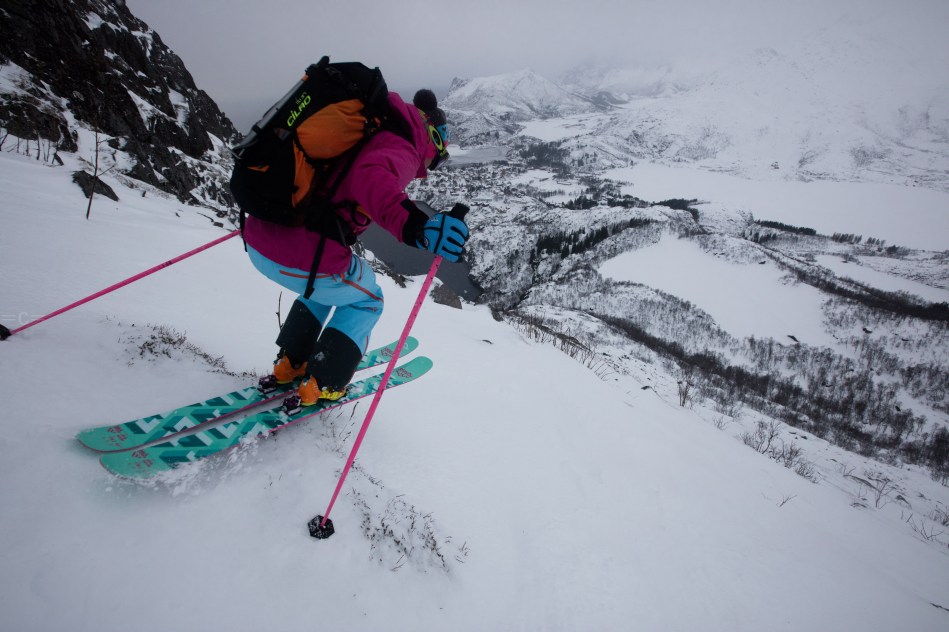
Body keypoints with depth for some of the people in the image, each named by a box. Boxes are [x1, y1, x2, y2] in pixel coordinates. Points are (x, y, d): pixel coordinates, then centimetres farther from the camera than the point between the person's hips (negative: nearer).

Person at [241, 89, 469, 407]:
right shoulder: (402, 149, -7)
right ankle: (321, 385, 21)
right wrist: (411, 225, -44)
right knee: (365, 300, 22)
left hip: (256, 240, 8)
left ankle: (290, 363, 37)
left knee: (328, 285, 36)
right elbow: (371, 176, -31)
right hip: (304, 261, -8)